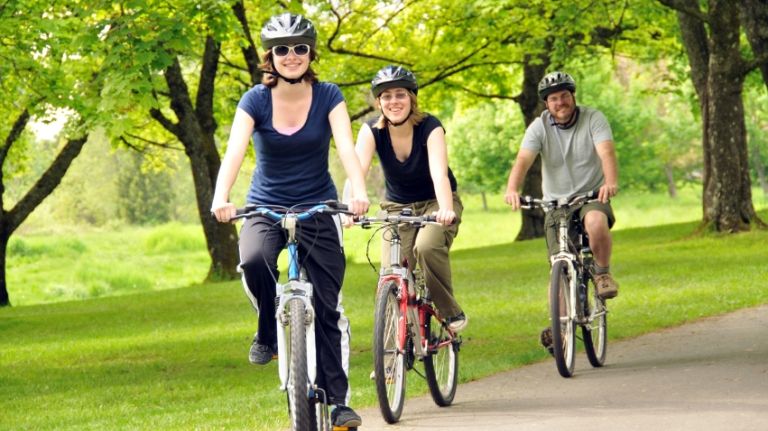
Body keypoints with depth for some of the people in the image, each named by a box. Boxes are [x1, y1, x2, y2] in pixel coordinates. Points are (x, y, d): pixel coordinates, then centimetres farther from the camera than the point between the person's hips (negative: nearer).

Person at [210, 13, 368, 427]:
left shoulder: (327, 96, -8)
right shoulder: (255, 100, -9)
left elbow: (346, 147, -21)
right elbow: (234, 150, -22)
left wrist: (358, 193, -41)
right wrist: (220, 198, -41)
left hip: (318, 207, 0)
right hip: (266, 207, 0)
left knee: (327, 305, -4)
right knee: (254, 261, -33)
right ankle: (269, 331, -5)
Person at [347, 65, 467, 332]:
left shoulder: (429, 127, -22)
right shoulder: (372, 130, -15)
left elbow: (439, 173, -36)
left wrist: (446, 210, -55)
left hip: (435, 203, -3)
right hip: (398, 207, 3)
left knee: (427, 247, -32)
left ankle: (451, 313, -14)